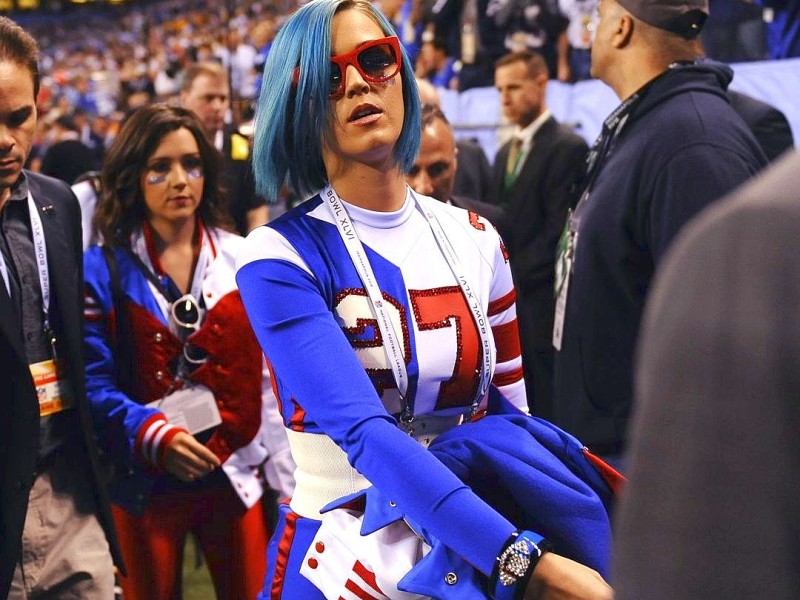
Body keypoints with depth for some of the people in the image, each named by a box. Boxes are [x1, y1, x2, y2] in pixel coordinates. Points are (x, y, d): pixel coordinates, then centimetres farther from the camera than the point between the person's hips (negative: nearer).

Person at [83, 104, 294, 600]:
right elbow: (95, 380, -10)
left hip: (237, 476, 1)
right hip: (146, 481, -1)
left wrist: (286, 478, 1)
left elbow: (269, 375, 3)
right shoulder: (103, 270, -4)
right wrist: (154, 436, -26)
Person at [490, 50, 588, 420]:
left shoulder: (567, 147, -8)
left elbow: (560, 227, -15)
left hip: (541, 301, -8)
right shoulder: (506, 152, 19)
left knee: (548, 408, -4)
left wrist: (514, 278, -15)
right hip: (507, 298, 8)